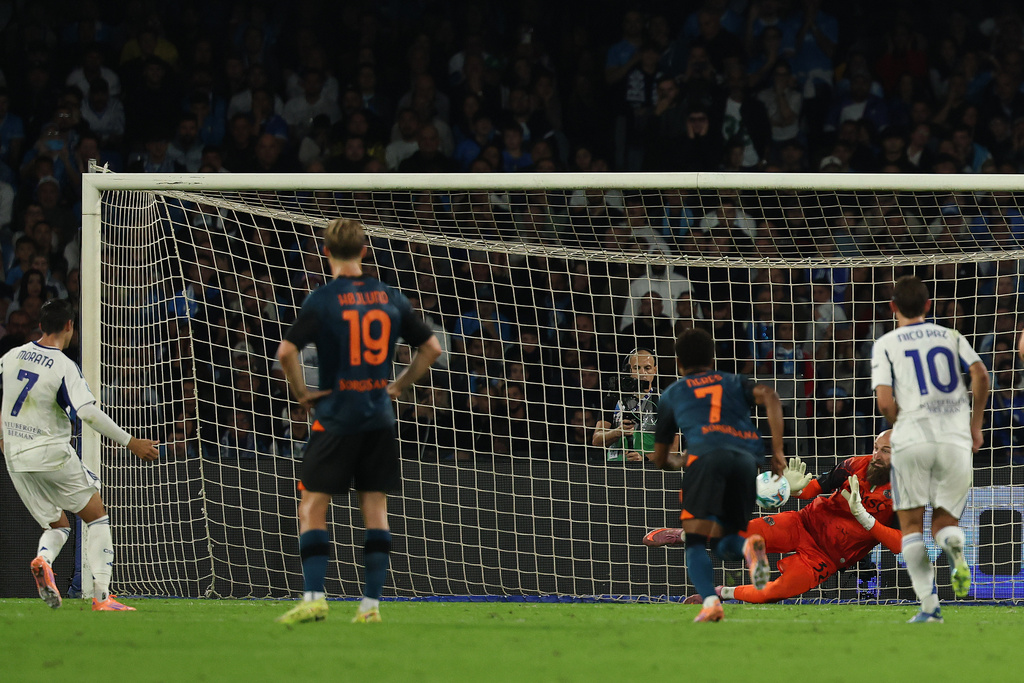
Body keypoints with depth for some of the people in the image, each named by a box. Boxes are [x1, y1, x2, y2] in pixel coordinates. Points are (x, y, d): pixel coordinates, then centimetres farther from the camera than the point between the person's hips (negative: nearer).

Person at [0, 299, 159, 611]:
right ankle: (101, 596, -3)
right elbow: (88, 413, -23)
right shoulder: (65, 367, -15)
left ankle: (43, 560, -19)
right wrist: (130, 442, -16)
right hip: (52, 454, -6)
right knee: (97, 516, 8)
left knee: (57, 526, 17)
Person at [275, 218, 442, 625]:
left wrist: (301, 393, -4)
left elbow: (286, 352, -18)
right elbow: (431, 348, 9)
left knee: (312, 508, 1)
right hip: (379, 417, 4)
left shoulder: (322, 301, -8)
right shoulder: (391, 299, 5)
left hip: (336, 418, -4)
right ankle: (372, 603, 4)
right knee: (375, 509, 7)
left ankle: (314, 597, -10)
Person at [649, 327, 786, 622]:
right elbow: (769, 396, 8)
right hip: (747, 456, 3)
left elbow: (660, 459, 32)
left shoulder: (672, 393, 28)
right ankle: (748, 546, -23)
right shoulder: (734, 382, 31)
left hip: (706, 453, -3)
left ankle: (710, 601, -34)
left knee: (696, 543, -5)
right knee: (723, 544, 13)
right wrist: (777, 451, 7)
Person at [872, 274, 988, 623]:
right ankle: (955, 546, -24)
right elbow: (980, 374, -1)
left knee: (912, 525, 8)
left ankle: (929, 605, -7)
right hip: (956, 438, 2)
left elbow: (885, 402, -4)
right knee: (944, 521, 14)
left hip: (912, 438, -2)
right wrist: (975, 424, 9)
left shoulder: (885, 345, 7)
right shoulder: (951, 337, 14)